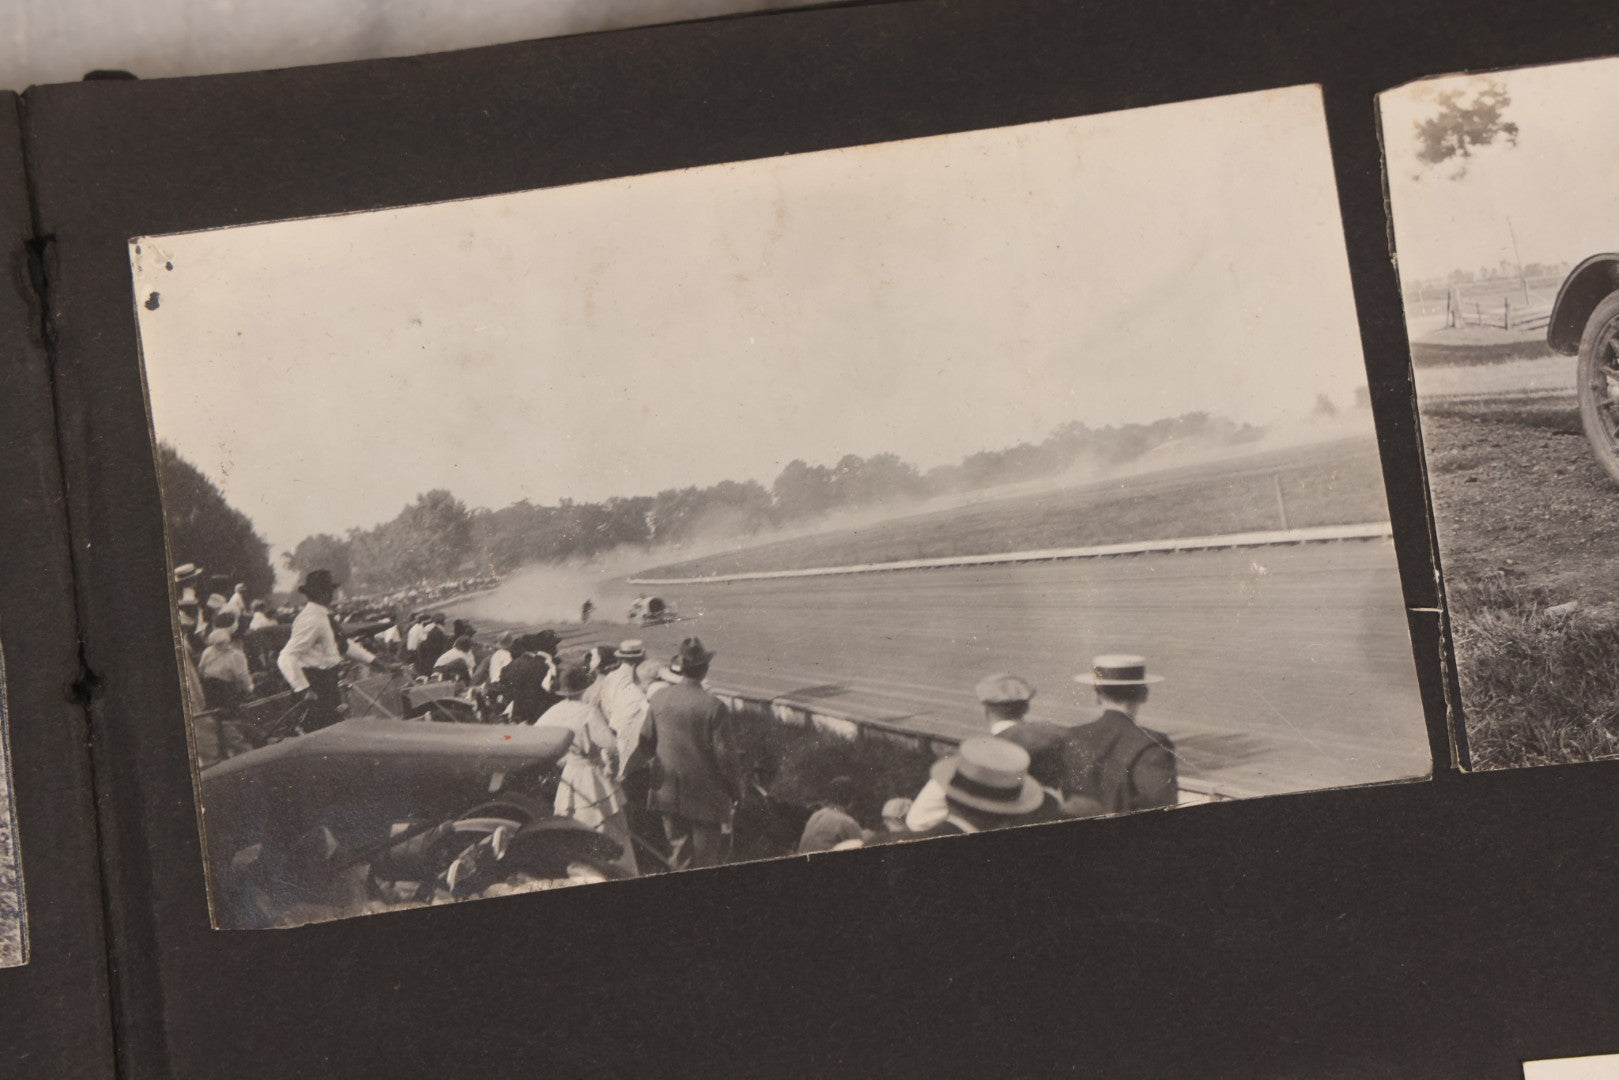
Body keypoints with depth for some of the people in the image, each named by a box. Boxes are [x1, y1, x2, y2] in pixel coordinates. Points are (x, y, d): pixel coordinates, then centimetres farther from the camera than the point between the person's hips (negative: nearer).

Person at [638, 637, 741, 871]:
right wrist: (736, 791, -2)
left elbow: (646, 741, 5)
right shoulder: (714, 707, -20)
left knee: (678, 855, 17)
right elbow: (725, 756, -16)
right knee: (707, 861, 8)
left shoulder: (659, 700, -6)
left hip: (668, 795, 4)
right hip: (705, 797, -4)